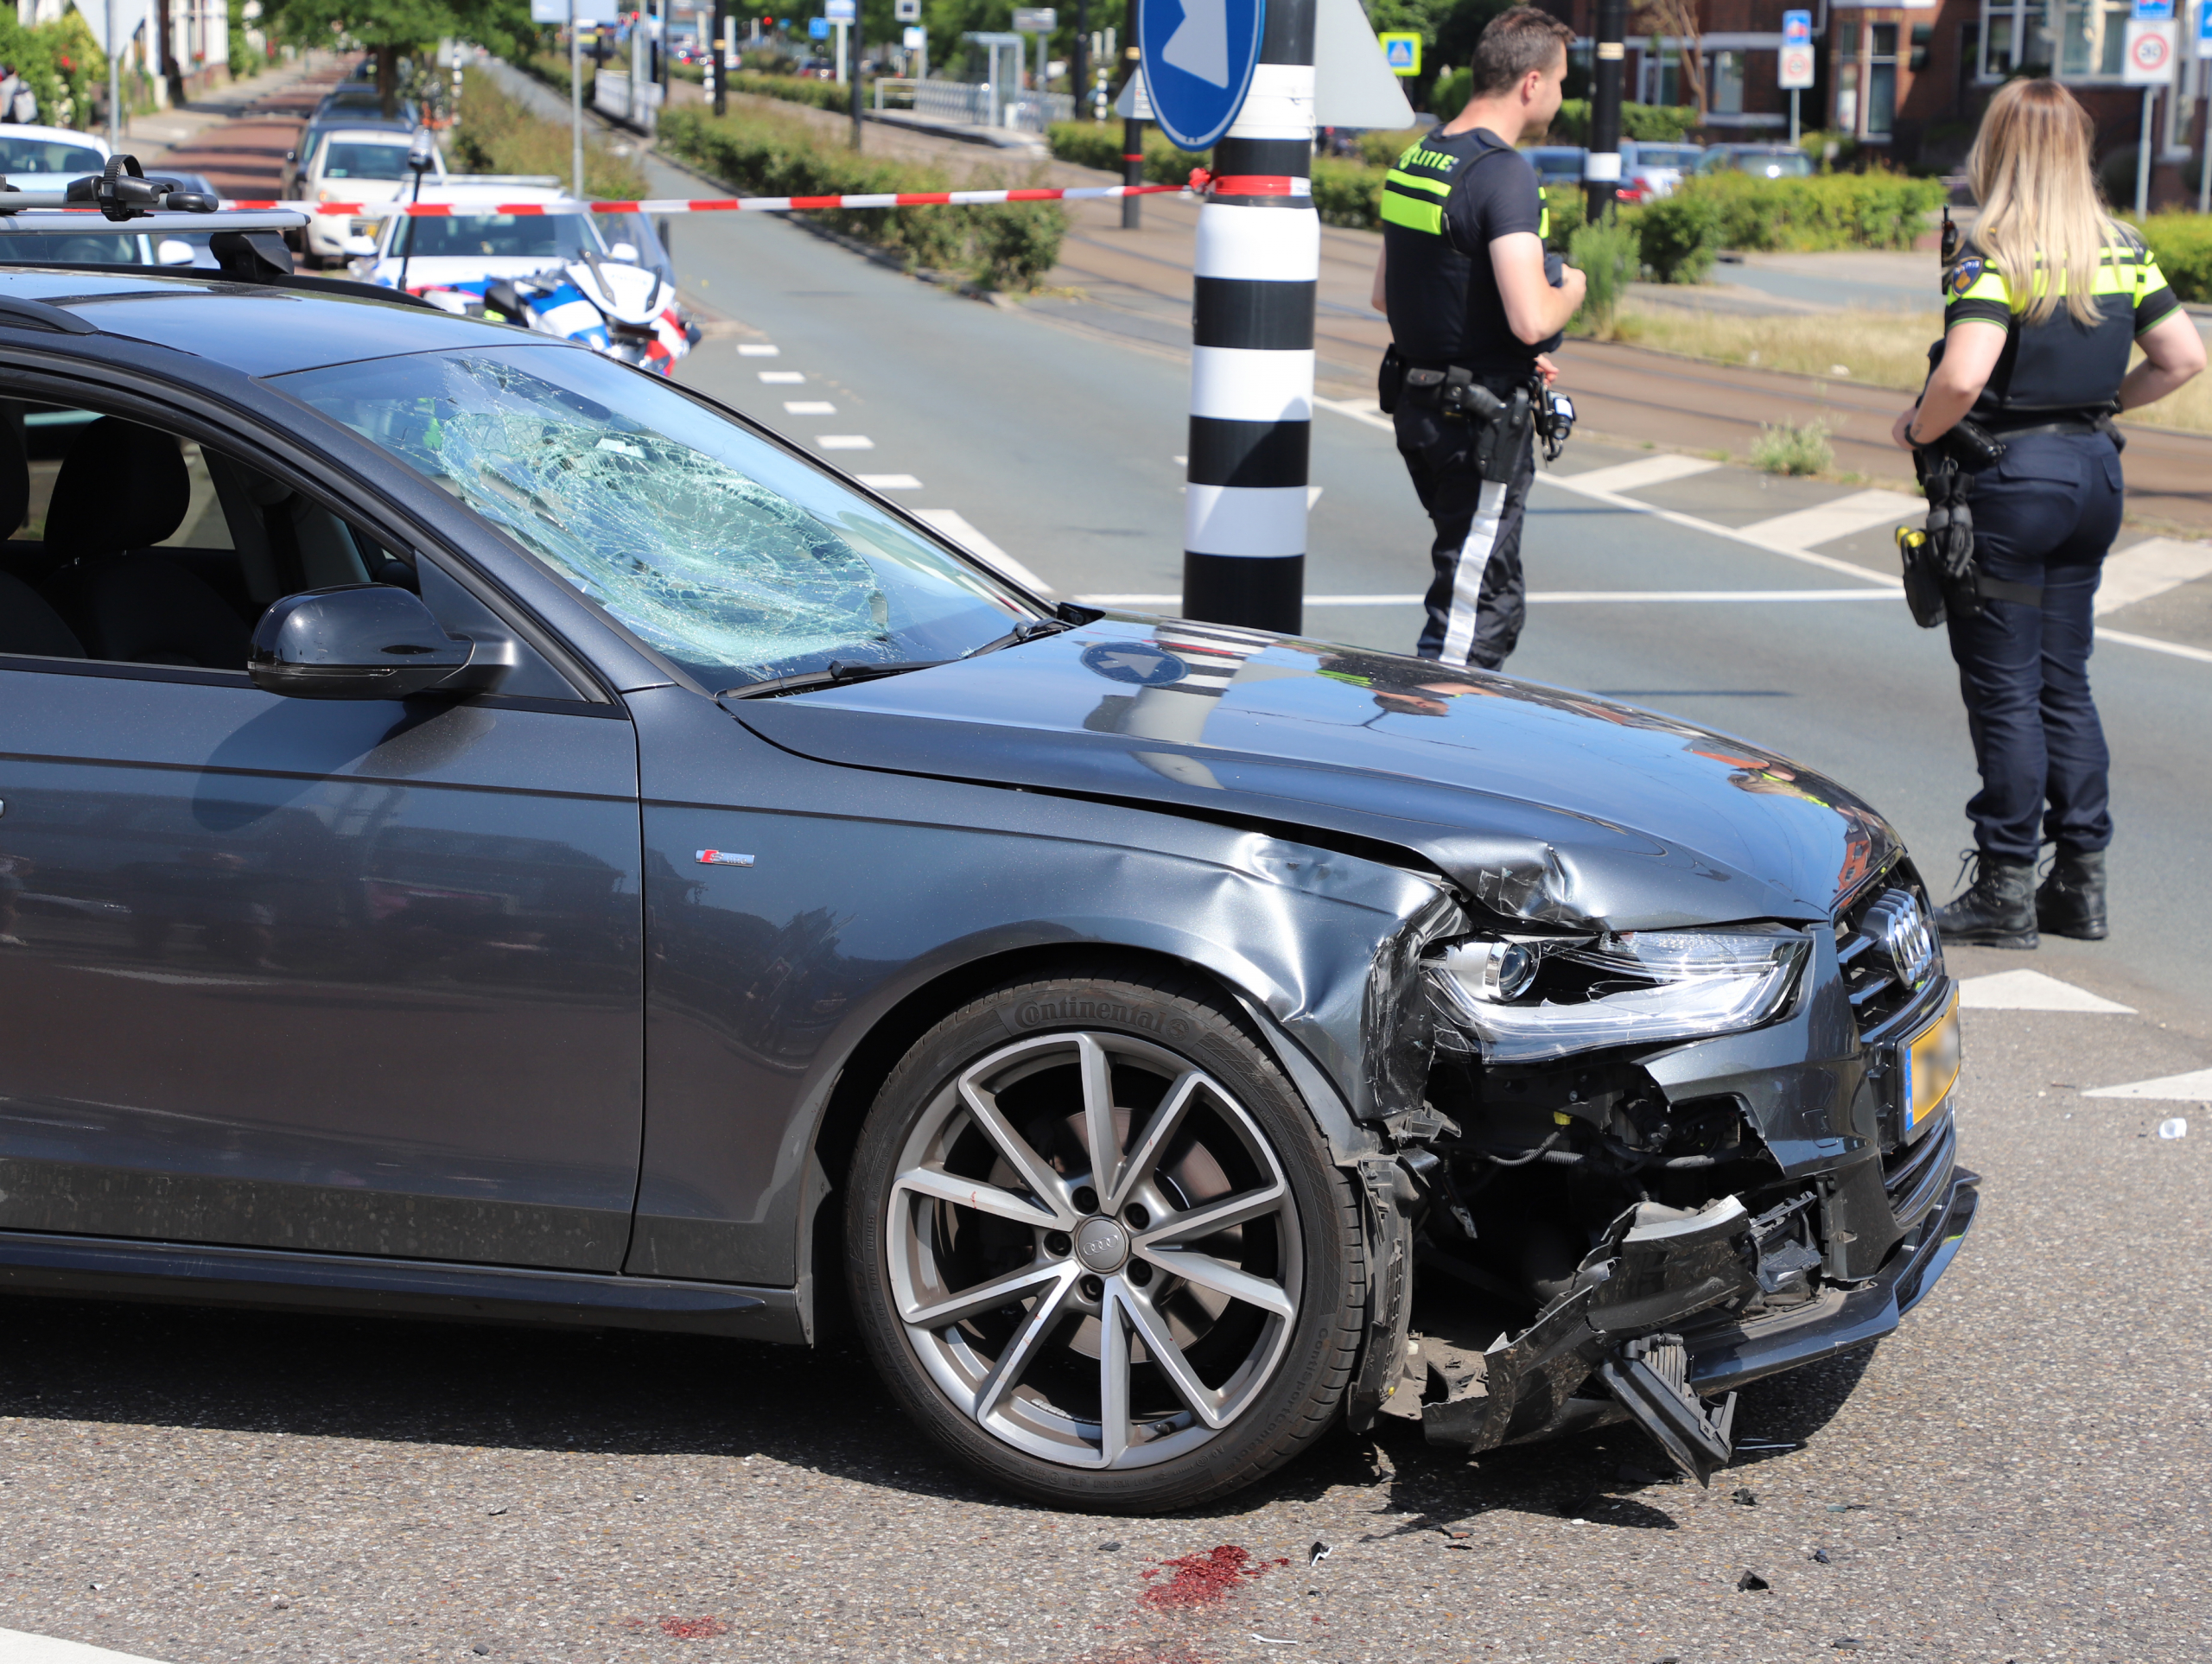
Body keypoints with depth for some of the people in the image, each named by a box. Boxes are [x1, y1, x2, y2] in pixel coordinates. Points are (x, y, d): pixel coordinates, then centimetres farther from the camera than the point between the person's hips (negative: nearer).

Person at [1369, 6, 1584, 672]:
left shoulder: (1417, 158, 10)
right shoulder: (1504, 174, -19)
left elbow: (1384, 294, 18)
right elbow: (1531, 319, -28)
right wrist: (1569, 290, -4)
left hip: (1418, 409, 9)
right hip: (1480, 423, -9)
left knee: (1498, 602, 22)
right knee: (1471, 618, -2)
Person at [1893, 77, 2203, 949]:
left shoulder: (1994, 253, -15)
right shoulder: (2120, 249, 6)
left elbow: (1962, 377, -27)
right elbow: (2182, 357, 9)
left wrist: (1915, 430, -9)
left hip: (2010, 478, -7)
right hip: (2095, 470, 7)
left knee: (2003, 687, 1)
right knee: (2064, 681, 14)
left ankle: (2006, 889, 6)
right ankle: (2082, 879, 17)